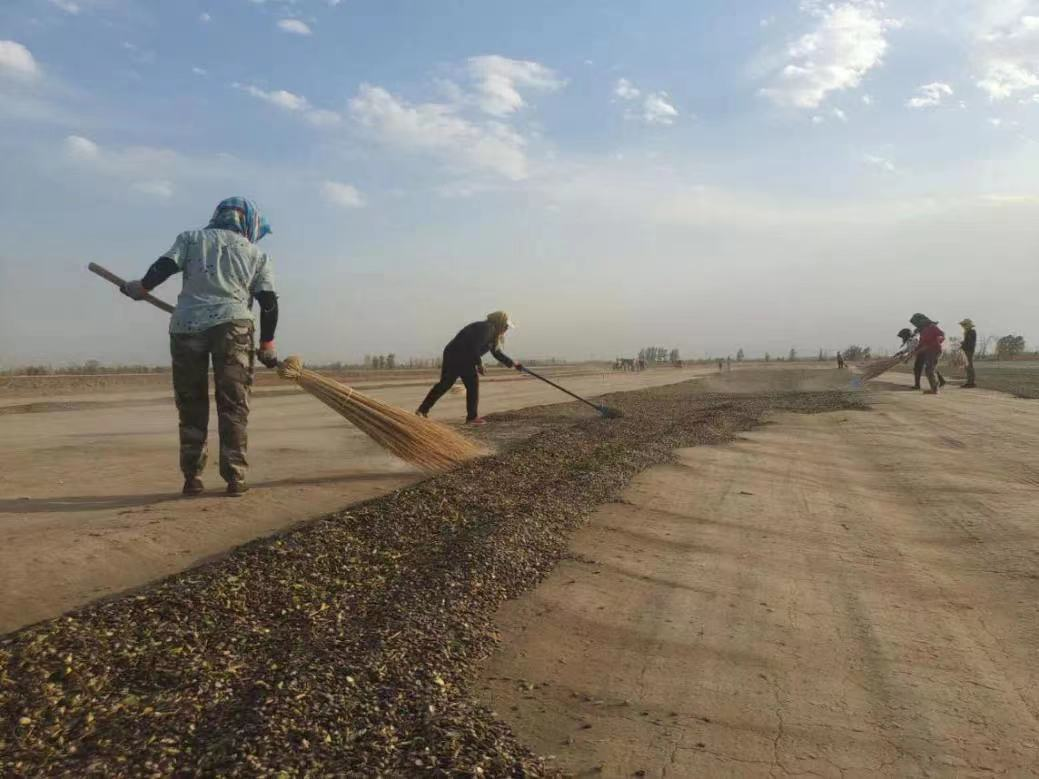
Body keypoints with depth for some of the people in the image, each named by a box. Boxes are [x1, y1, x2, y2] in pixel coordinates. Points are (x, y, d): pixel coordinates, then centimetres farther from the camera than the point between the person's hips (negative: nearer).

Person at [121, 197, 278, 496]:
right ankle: (234, 478, 0)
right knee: (233, 407, 4)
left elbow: (164, 266, 3)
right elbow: (269, 302, 8)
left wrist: (140, 288, 19)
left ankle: (192, 478, 10)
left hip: (186, 326, 2)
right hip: (232, 325, -1)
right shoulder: (257, 255, 16)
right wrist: (267, 345, 14)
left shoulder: (191, 238, 18)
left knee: (191, 408, 10)